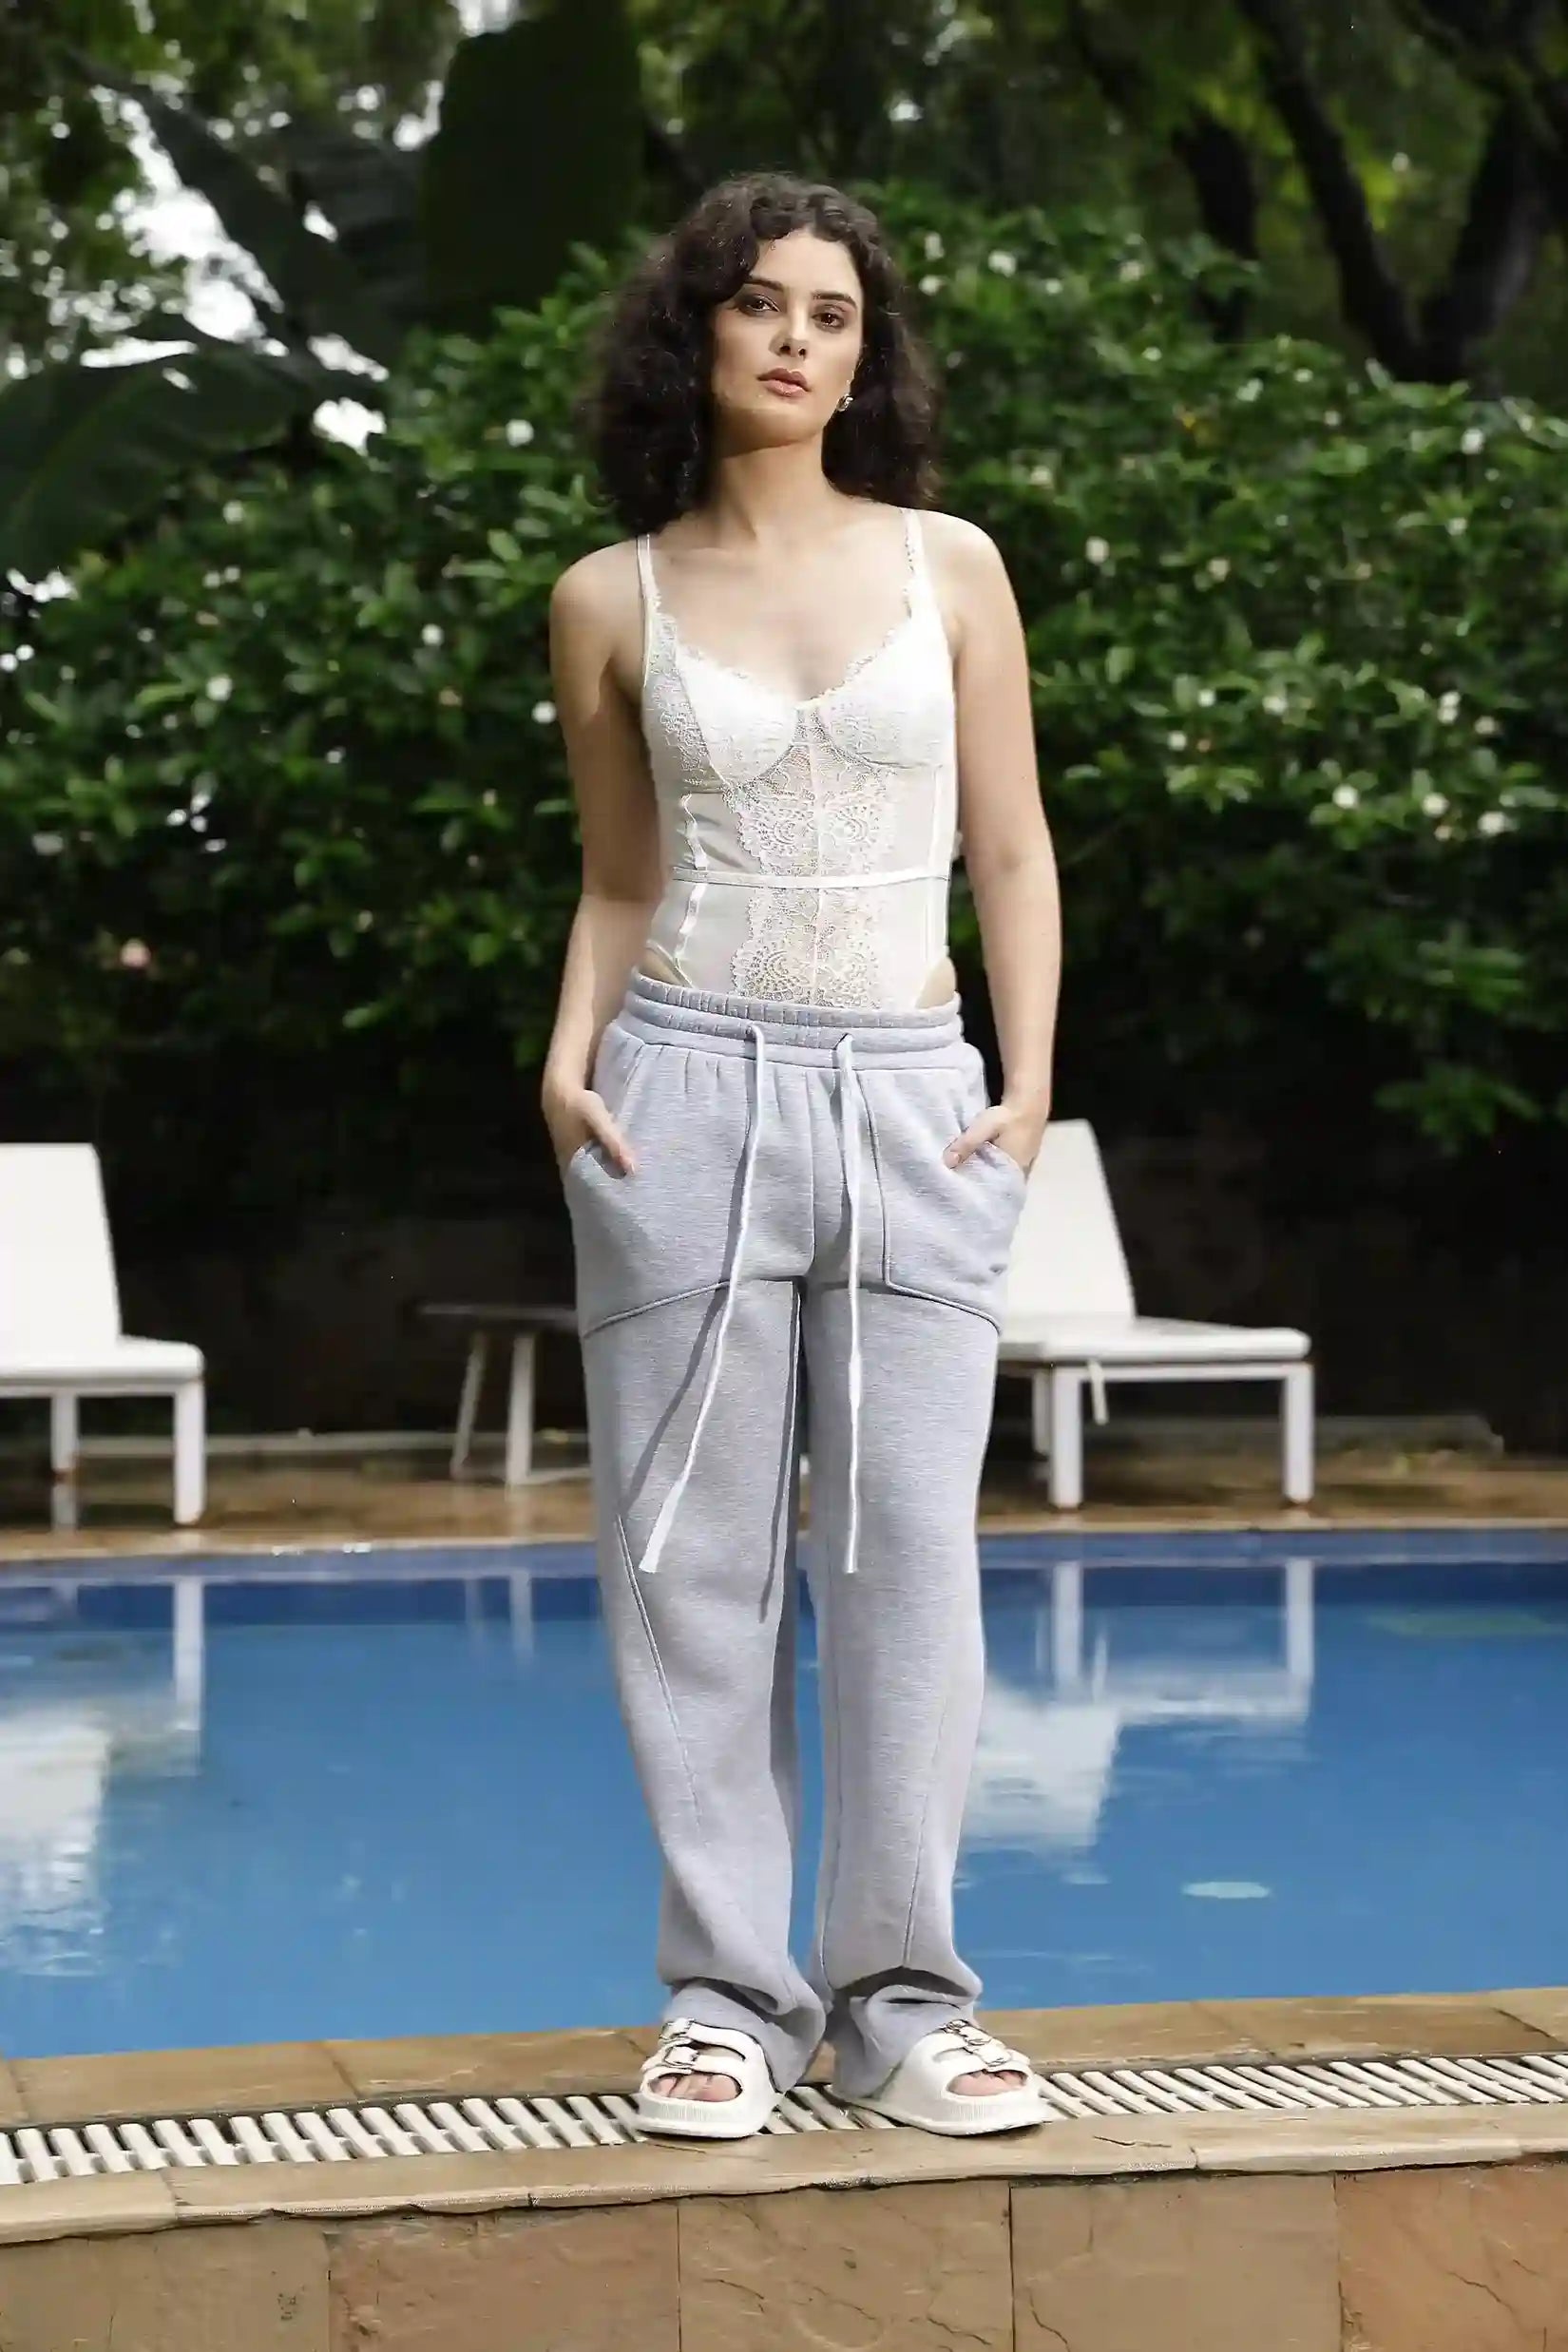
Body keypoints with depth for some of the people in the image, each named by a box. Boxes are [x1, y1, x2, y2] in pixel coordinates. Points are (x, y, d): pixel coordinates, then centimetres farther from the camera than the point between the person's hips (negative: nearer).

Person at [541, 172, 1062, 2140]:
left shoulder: (948, 568, 5)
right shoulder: (613, 601, 5)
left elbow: (1011, 855, 8)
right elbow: (621, 885, 13)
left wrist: (1029, 1082, -3)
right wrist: (570, 1058, -3)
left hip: (909, 1100, 0)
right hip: (691, 1092, 0)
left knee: (909, 1557, -1)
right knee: (696, 1559, 1)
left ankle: (899, 1998, 8)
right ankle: (724, 1996, 10)